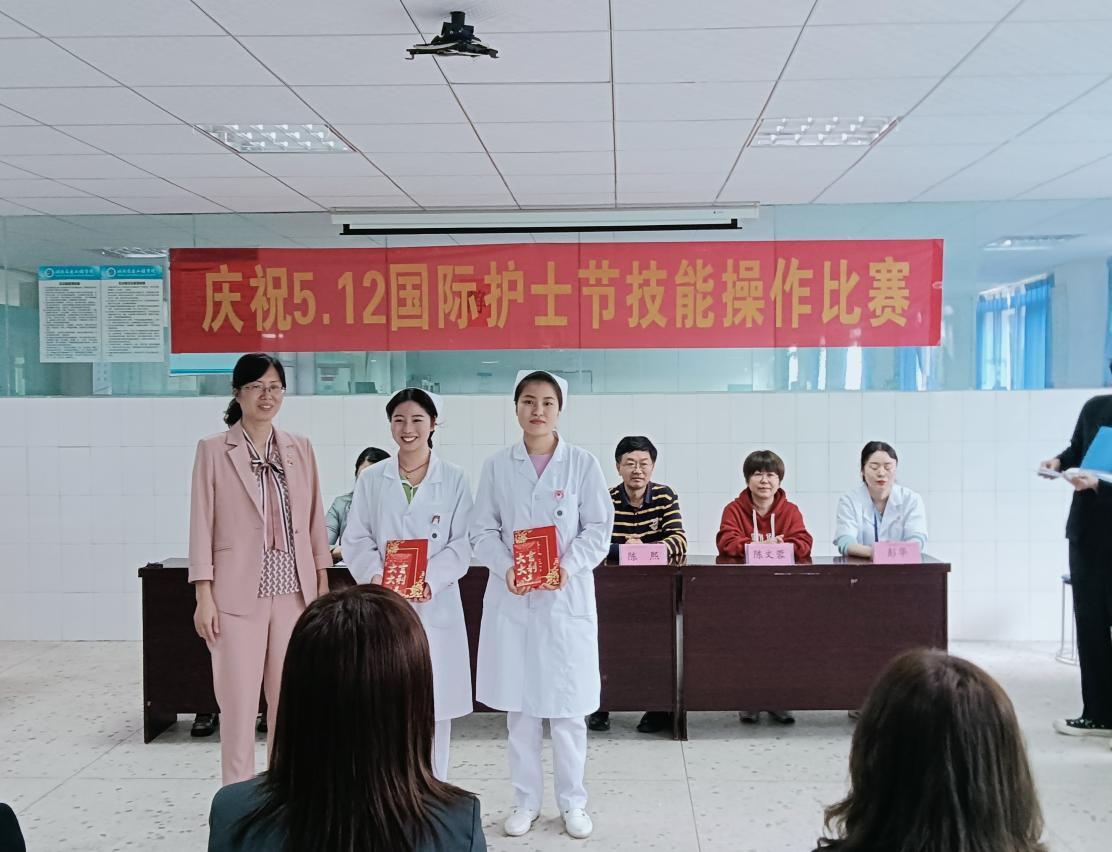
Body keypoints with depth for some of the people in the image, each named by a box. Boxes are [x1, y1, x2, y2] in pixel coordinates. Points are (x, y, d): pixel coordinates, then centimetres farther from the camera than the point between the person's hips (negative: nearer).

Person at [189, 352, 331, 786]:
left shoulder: (300, 448, 9)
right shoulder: (214, 449, 0)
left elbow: (315, 520, 11)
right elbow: (202, 525, -2)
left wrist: (323, 586, 8)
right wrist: (204, 596, -7)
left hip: (294, 591, 3)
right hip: (239, 594, -3)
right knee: (239, 702, 0)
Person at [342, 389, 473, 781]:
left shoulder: (454, 479, 2)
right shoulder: (371, 480, 7)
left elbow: (463, 543, -2)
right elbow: (356, 540, 5)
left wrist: (430, 581, -16)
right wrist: (374, 577, -13)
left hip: (435, 606, -1)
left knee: (434, 705, 4)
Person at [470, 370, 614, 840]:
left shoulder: (582, 463, -1)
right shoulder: (497, 466, 3)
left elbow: (599, 528, -2)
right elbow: (483, 530, 3)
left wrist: (568, 566, -17)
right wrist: (506, 568, -15)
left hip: (567, 598, -1)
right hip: (512, 598, 1)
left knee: (568, 705, 5)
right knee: (519, 705, 8)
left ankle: (573, 801, 22)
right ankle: (526, 799, 24)